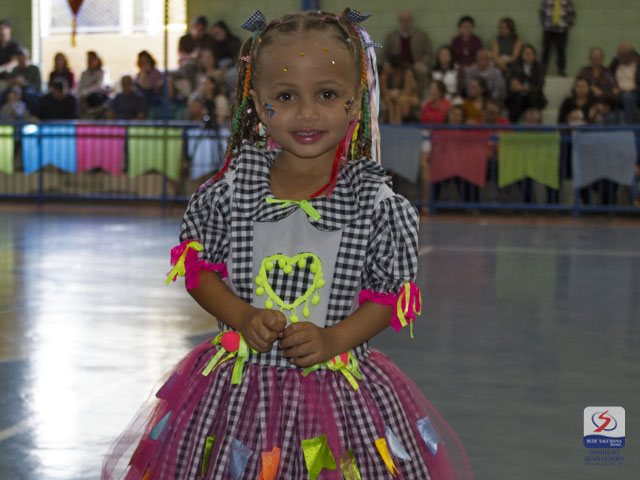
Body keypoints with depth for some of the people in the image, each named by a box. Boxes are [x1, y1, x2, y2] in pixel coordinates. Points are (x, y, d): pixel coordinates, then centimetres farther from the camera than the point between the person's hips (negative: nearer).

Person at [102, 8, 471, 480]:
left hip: (338, 391, 0)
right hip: (241, 388, 1)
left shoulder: (376, 202, -7)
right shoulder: (230, 192, -4)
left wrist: (334, 339, -16)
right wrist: (244, 317, -12)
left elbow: (389, 295, -1)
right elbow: (200, 268, 4)